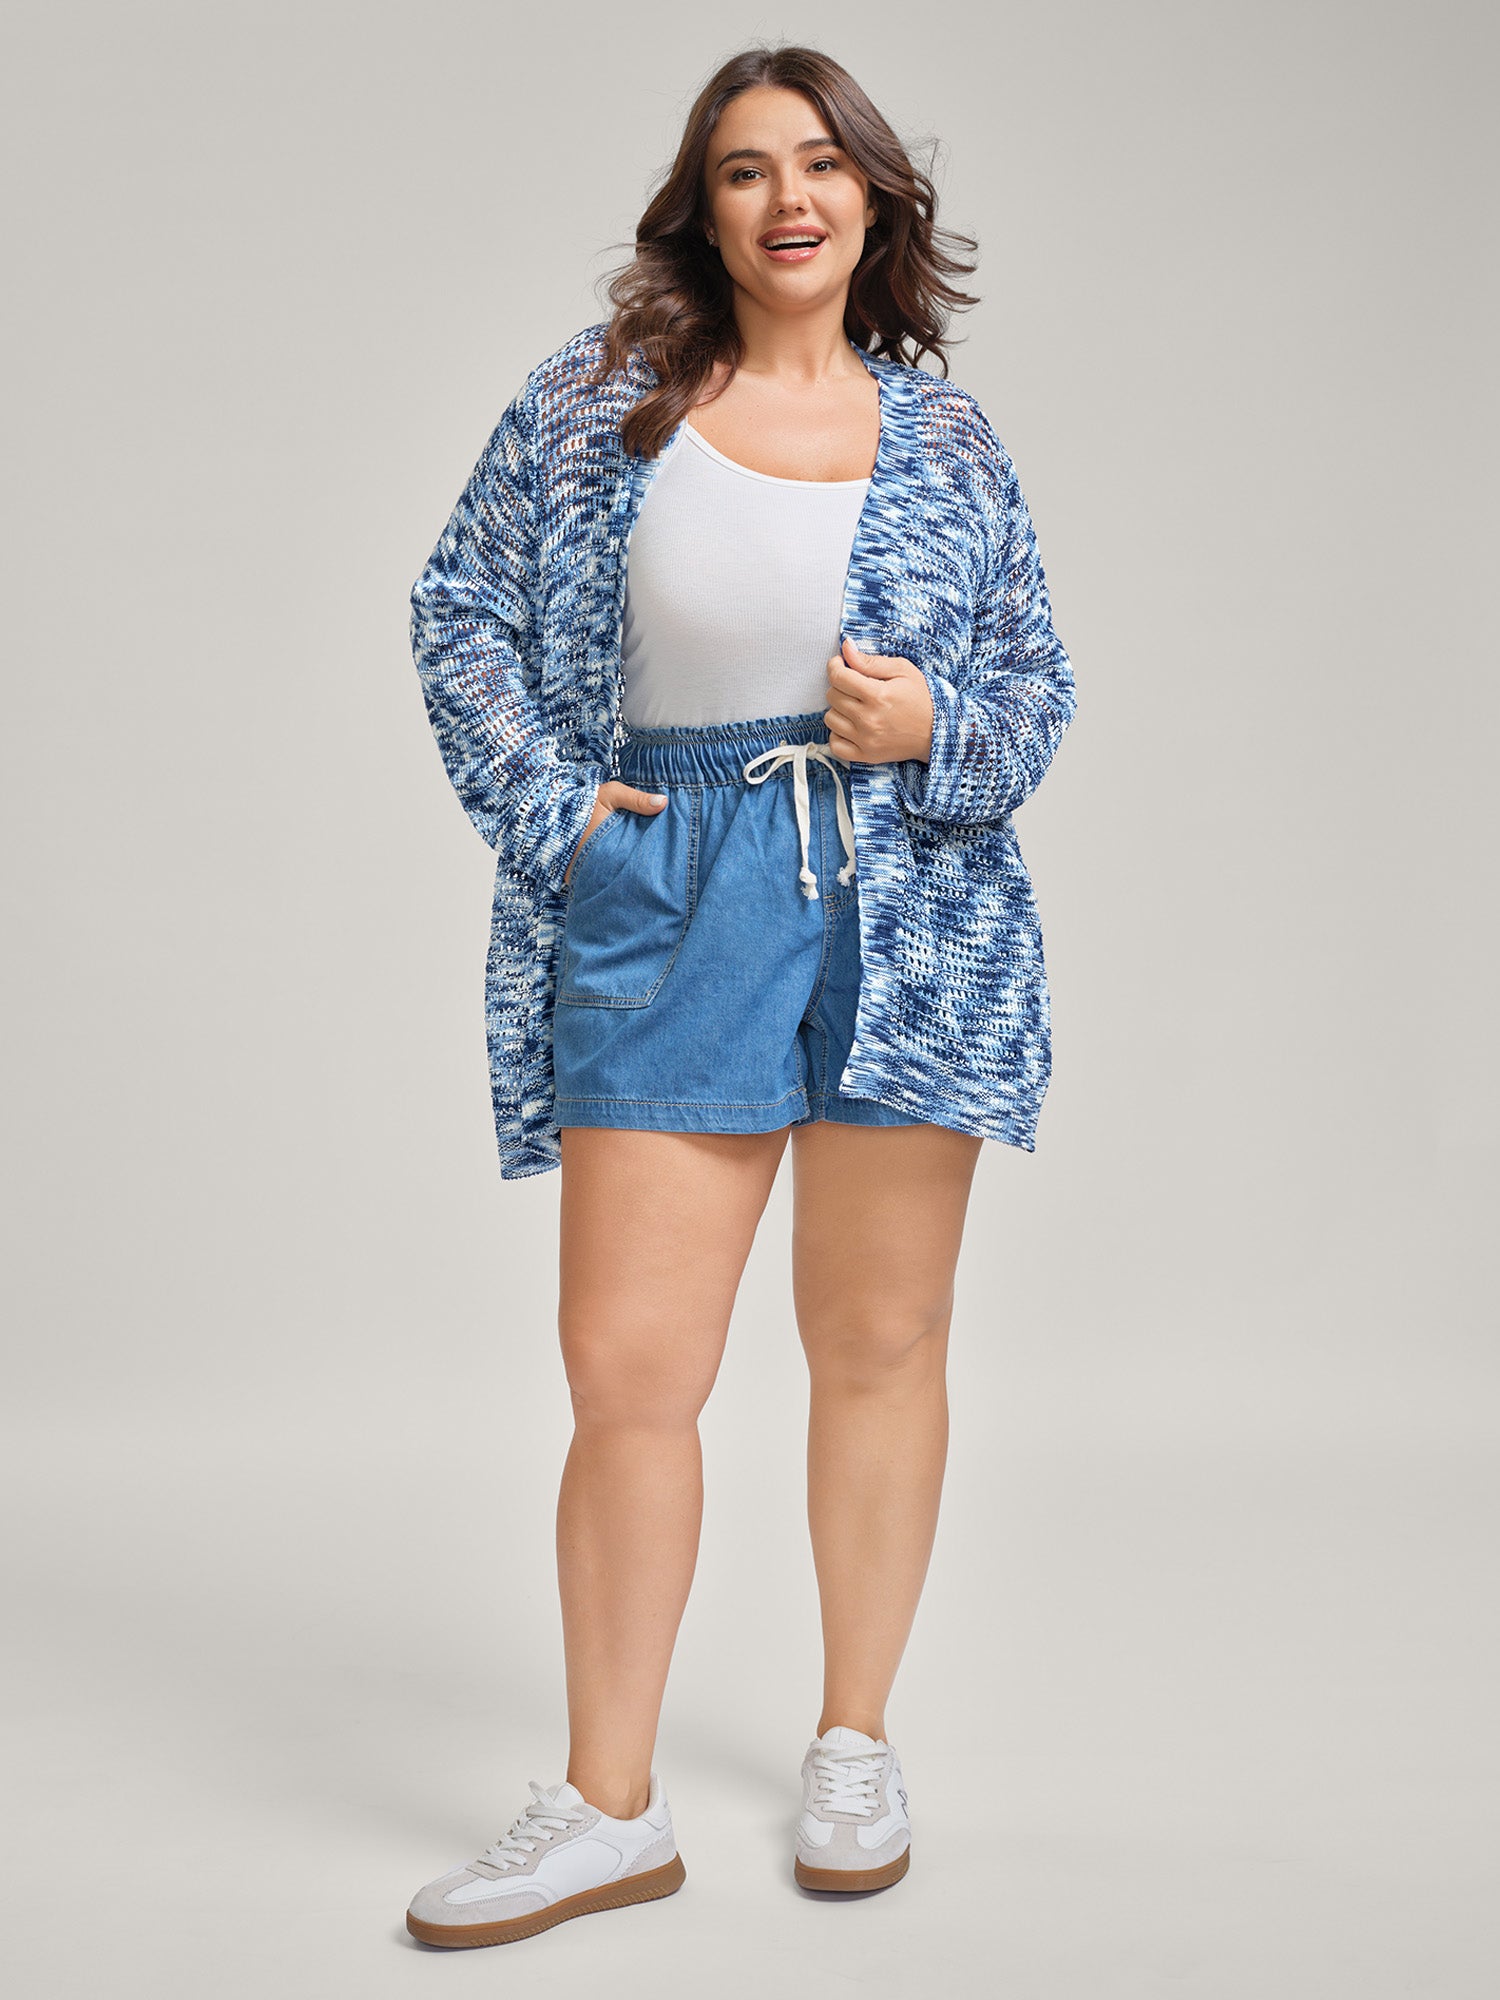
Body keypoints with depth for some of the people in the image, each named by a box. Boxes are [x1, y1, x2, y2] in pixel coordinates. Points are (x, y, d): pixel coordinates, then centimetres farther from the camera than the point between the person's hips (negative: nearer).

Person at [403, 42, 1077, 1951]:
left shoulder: (944, 435, 7)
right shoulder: (599, 394, 5)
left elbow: (1037, 684, 11)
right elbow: (461, 607, 9)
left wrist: (935, 732, -9)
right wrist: (544, 801, -1)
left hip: (908, 905, 1)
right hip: (665, 905, 0)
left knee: (877, 1346, 8)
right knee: (625, 1365, -1)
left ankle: (855, 1745, 25)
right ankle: (608, 1807, 12)